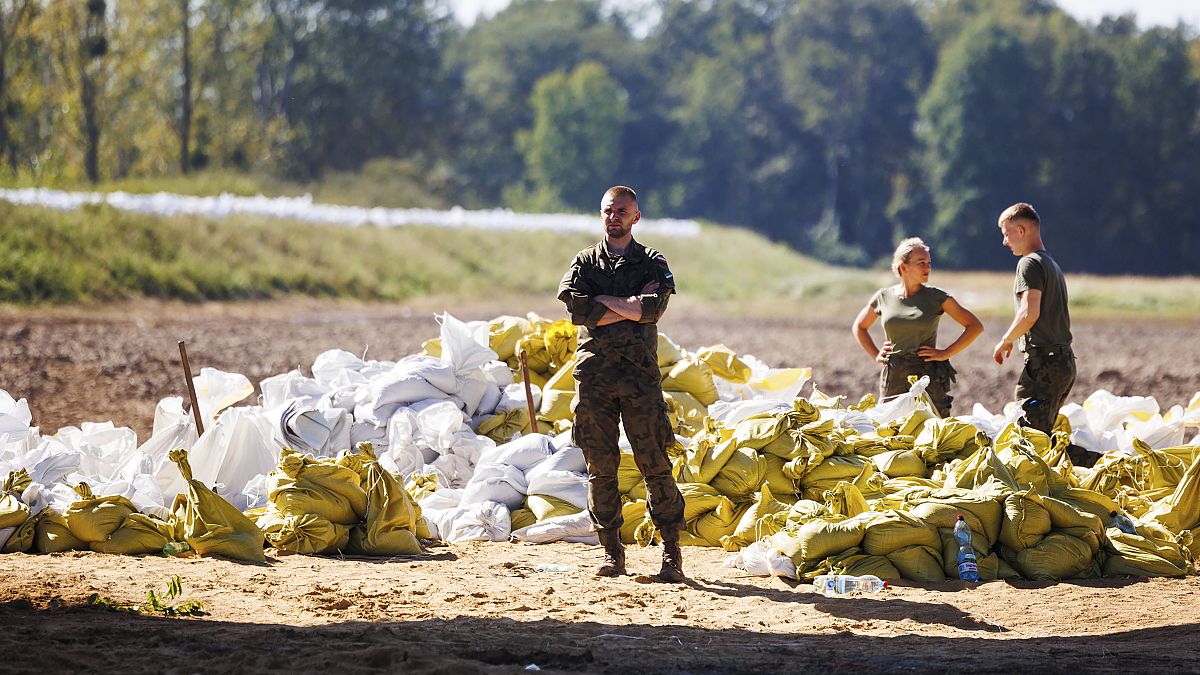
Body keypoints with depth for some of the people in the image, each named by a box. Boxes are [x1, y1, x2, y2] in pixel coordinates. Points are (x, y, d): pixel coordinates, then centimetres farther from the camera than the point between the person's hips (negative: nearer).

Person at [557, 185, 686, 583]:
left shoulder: (653, 264, 10)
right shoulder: (584, 263, 13)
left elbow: (653, 309, -10)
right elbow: (577, 310, -6)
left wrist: (603, 301, -6)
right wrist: (632, 306, -6)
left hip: (640, 374, -1)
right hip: (594, 374, 2)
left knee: (655, 465, -5)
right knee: (601, 467, 1)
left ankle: (671, 552, -2)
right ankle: (612, 552, 8)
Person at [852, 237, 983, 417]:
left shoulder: (936, 297, 1)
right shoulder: (884, 297, 7)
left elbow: (975, 326, 1)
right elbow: (859, 327, 25)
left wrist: (945, 354, -4)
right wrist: (876, 355, 12)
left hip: (929, 377, -2)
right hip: (893, 380, 2)